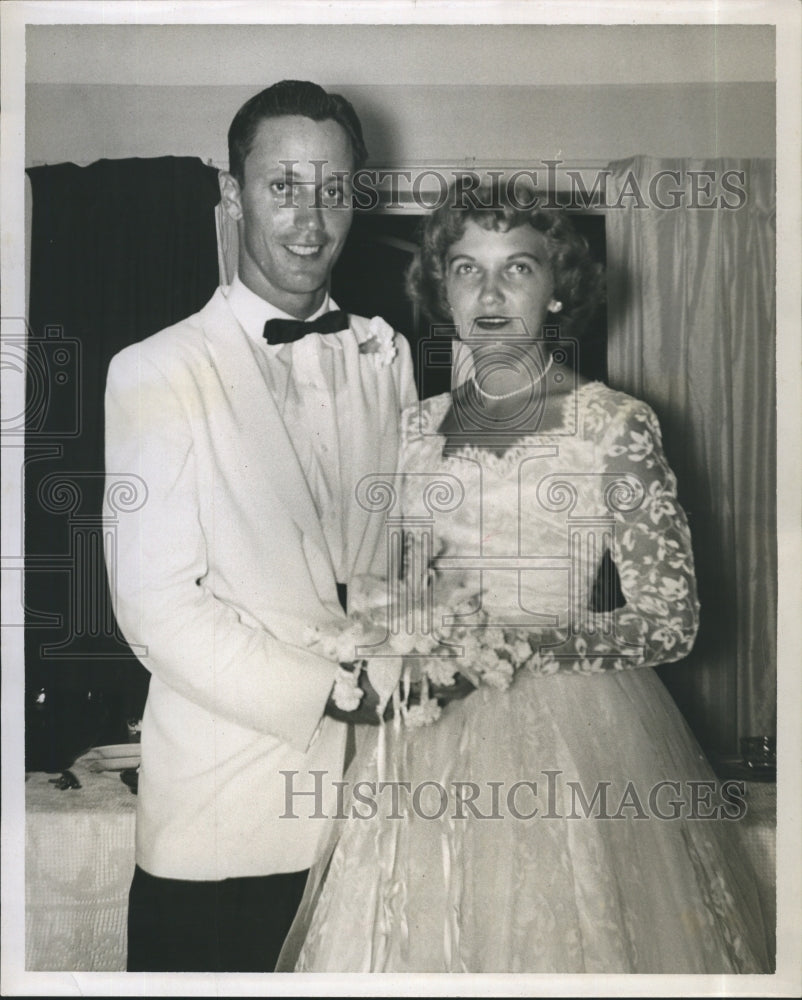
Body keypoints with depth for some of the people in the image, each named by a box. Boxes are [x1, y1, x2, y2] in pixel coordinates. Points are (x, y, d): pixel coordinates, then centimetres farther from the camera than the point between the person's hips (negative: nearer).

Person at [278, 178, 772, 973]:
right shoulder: (418, 428, 6)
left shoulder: (615, 425, -7)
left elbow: (671, 621, -8)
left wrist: (519, 645, -18)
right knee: (421, 945, 13)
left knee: (559, 941, 7)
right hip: (432, 736, 4)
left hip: (572, 733, -3)